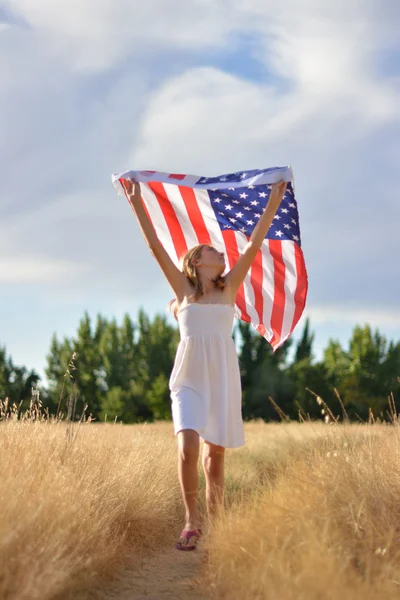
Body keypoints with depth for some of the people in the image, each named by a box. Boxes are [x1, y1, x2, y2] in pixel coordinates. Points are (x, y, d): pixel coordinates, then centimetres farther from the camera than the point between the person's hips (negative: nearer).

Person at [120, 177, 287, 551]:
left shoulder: (229, 288, 11)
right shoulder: (183, 288, 8)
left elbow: (254, 244, 8)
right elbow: (155, 247, 3)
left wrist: (273, 203, 7)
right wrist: (136, 203, -1)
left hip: (223, 378, 2)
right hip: (189, 379, -2)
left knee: (215, 453, 4)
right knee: (188, 446, -20)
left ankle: (215, 523, 17)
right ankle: (191, 521, -8)